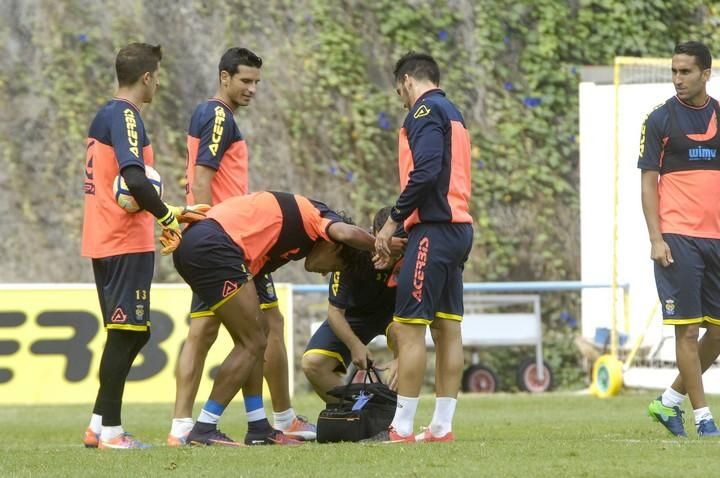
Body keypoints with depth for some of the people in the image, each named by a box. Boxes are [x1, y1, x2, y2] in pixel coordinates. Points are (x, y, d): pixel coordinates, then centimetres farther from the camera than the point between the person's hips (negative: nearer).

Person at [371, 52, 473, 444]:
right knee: (448, 327, 8)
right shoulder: (452, 114, 21)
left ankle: (401, 427, -11)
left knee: (408, 326, -9)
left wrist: (393, 221, -14)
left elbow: (426, 172, -20)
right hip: (459, 226, 10)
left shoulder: (425, 111, -7)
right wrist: (403, 226, 12)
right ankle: (442, 426, 8)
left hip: (434, 228, -10)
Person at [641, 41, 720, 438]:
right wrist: (656, 239, -10)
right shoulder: (660, 120, 0)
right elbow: (648, 181, -2)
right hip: (678, 238, -5)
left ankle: (670, 400, 19)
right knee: (687, 328, -5)